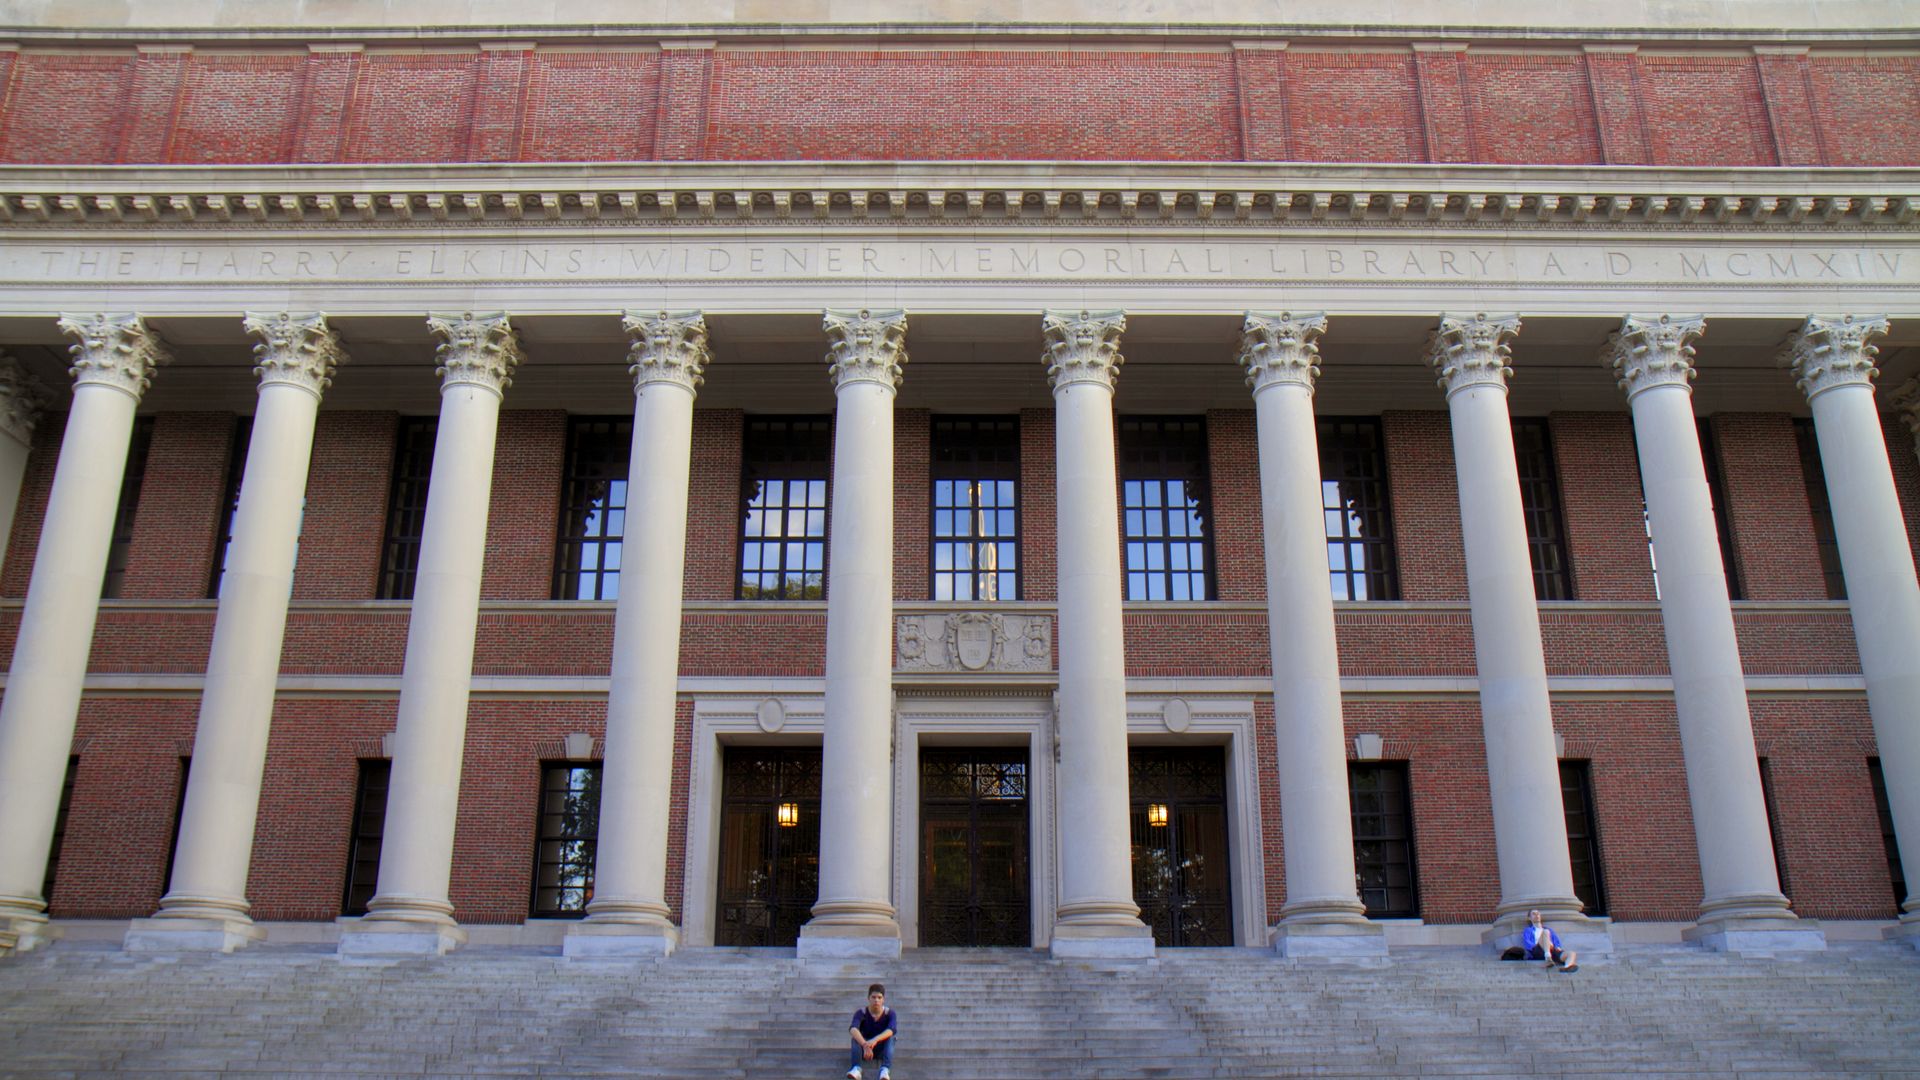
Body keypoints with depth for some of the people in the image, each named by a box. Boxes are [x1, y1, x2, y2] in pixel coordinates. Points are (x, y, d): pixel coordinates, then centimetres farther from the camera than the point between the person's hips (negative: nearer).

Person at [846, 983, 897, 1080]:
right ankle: (856, 1068, -51)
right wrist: (865, 1045, -53)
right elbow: (853, 1028, -34)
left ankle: (885, 1070, -52)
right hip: (865, 1050, 0)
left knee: (890, 1037, -30)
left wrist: (875, 1040, -51)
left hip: (882, 1049, 0)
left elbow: (893, 1029, -33)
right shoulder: (861, 1013, -14)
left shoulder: (889, 1013, -12)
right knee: (856, 1037, -29)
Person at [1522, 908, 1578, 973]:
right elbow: (1527, 944, 6)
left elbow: (1557, 941, 20)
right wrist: (1538, 945, -13)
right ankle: (1548, 959, -56)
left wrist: (1557, 947, -3)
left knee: (1572, 954, -27)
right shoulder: (1528, 931, 25)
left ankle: (1567, 966, -65)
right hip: (1537, 952, -4)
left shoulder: (1549, 929, 36)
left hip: (1552, 951, 4)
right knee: (1546, 932, -31)